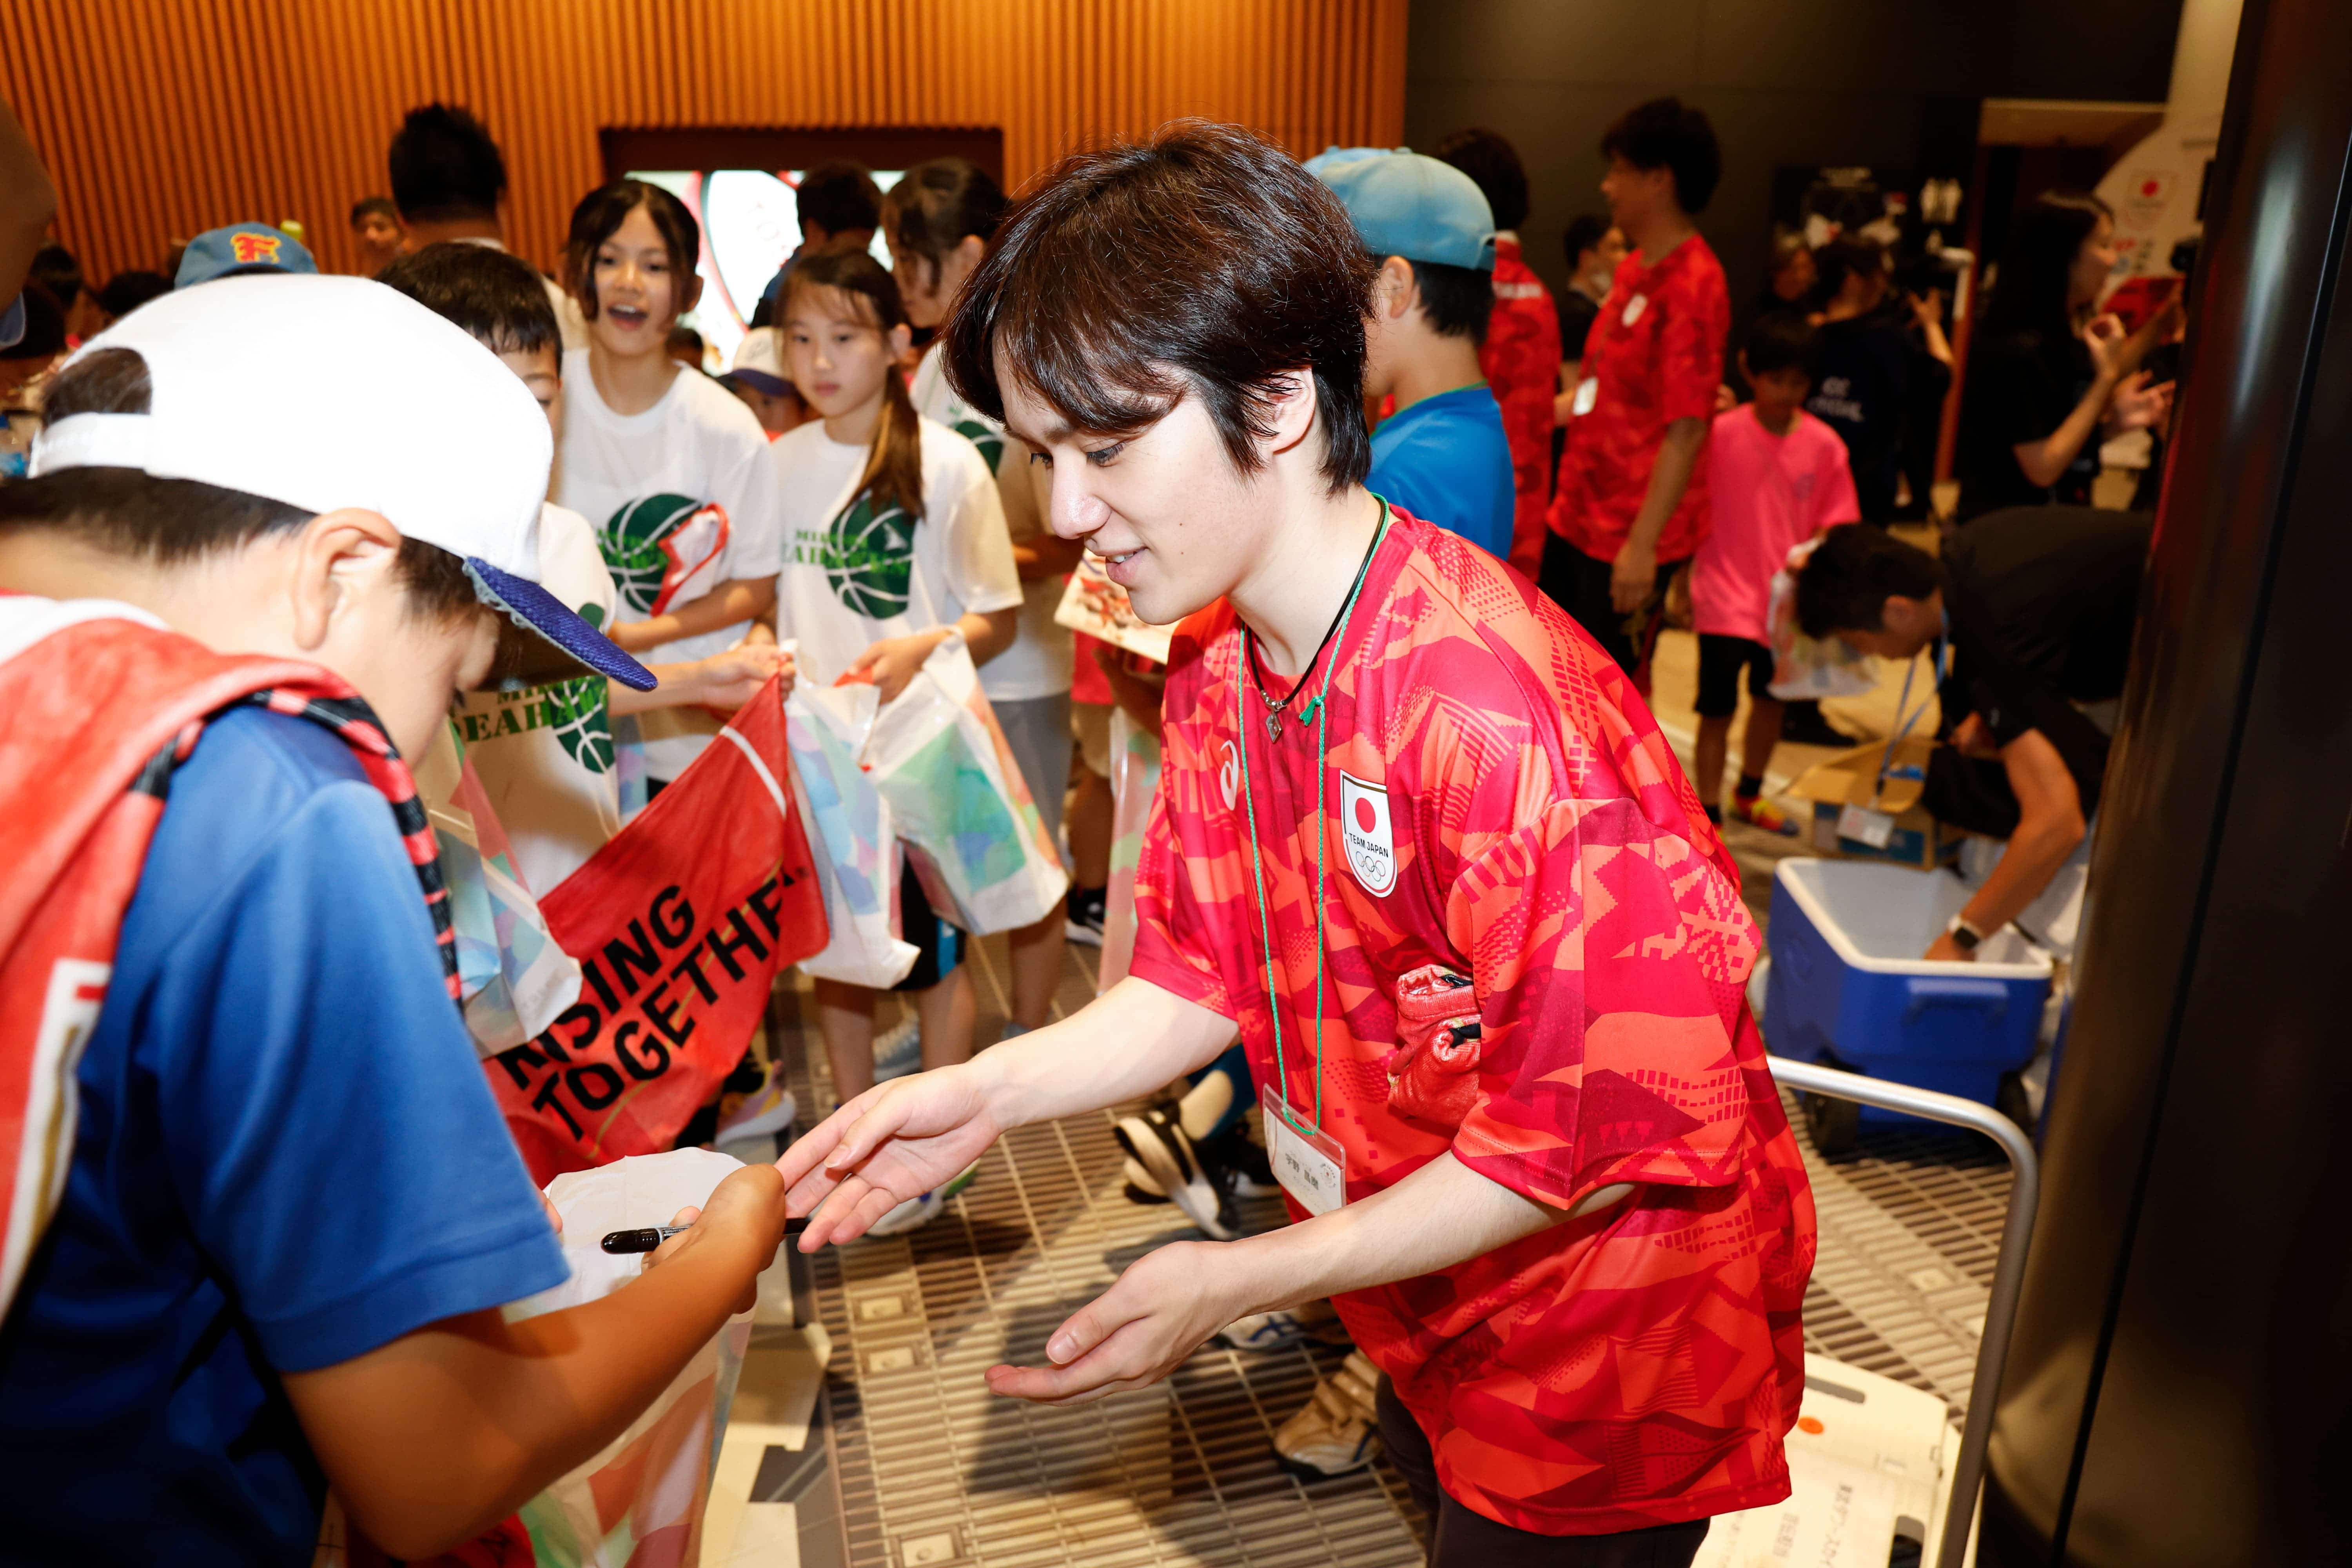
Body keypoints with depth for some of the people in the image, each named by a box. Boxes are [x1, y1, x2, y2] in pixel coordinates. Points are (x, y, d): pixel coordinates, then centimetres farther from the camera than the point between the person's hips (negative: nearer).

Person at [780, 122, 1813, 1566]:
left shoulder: (1500, 716, -35)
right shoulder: (1219, 668, -7)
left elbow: (1600, 1136, -28)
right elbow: (1208, 969, 1)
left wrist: (1239, 1283, -24)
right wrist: (990, 1092, -14)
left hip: (1613, 1337, -7)